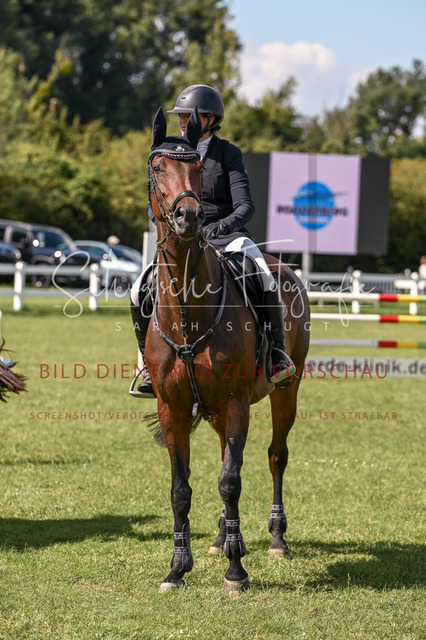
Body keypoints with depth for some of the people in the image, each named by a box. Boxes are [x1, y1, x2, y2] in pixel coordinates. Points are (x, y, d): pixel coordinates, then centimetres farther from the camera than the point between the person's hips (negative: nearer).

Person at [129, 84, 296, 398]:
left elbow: (246, 206, -10)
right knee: (140, 292, -16)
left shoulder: (229, 154, -2)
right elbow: (155, 205, 3)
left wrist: (222, 225, -31)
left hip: (227, 235, -3)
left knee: (267, 282, -29)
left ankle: (277, 351, -8)